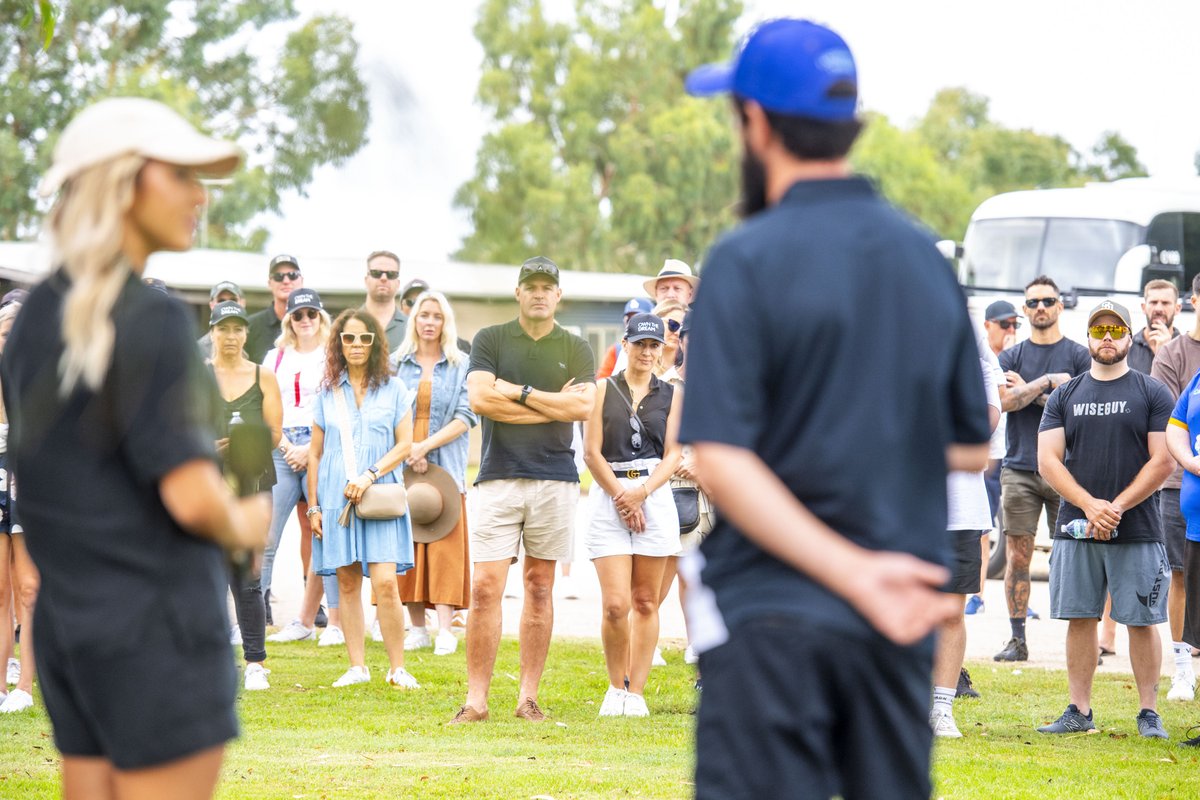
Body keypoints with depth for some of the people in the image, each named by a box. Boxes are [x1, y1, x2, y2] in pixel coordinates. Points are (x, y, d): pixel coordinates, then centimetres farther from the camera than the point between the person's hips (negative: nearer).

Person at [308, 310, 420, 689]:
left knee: (385, 582, -12)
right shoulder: (328, 392, 10)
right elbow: (315, 453, 12)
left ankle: (397, 668, -5)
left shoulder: (393, 389, 5)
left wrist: (370, 475, -13)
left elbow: (404, 445, 1)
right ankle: (357, 666, 9)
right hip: (335, 498, 2)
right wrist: (314, 506, 7)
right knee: (347, 582, 3)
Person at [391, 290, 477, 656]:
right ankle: (417, 628, 7)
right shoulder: (397, 364, 9)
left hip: (445, 465, -2)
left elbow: (466, 417, -3)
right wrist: (407, 451, -9)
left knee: (445, 546, -8)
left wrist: (426, 446, -12)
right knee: (408, 547, 1)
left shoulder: (461, 366, 5)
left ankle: (445, 629, -13)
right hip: (401, 467, 2)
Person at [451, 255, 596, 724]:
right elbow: (480, 398, -8)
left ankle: (528, 697, 10)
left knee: (540, 587, 5)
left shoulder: (575, 350, 10)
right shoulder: (490, 340, 7)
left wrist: (519, 392, -7)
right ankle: (476, 699, -7)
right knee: (485, 588, -8)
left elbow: (583, 406, -6)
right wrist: (553, 404, -5)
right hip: (499, 475, -1)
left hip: (555, 479, 1)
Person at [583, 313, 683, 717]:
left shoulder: (672, 395, 10)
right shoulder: (604, 390, 6)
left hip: (655, 496, 1)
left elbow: (673, 455, 3)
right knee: (616, 605, -10)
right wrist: (620, 495, -9)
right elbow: (592, 453, 0)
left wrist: (640, 493, -12)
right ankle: (616, 687, 8)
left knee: (645, 602, 2)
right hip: (608, 497, -1)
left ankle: (636, 692, 9)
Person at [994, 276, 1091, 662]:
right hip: (1019, 470, 2)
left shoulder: (1079, 356, 6)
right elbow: (1003, 400, -5)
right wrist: (1048, 382, -10)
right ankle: (1017, 640, 5)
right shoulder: (1012, 356, 11)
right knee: (1018, 556, -1)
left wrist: (1027, 391, -4)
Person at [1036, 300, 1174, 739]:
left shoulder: (1152, 393, 3)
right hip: (1075, 528, 3)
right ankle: (1079, 711, 11)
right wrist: (1089, 504, -11)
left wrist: (1116, 507, -11)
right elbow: (1048, 460, 4)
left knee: (1141, 621, -2)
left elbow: (1162, 461, -3)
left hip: (1137, 532, -3)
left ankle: (1149, 713, 5)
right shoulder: (1065, 395, 11)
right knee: (1079, 619, 4)